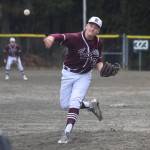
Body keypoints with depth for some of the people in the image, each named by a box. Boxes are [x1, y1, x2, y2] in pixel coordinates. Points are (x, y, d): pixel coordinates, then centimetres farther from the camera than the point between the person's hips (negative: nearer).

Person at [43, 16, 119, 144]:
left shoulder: (98, 43, -6)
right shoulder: (75, 38, -22)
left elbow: (98, 61, 9)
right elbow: (60, 37, -40)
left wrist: (101, 68, -14)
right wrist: (51, 38, -63)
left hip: (84, 76, 1)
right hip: (68, 74, -1)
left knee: (74, 101, -19)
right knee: (65, 105, 5)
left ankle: (67, 133, -21)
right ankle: (90, 105, 29)